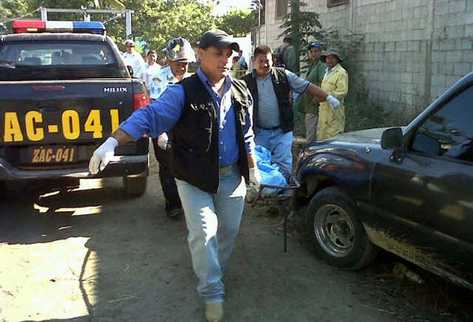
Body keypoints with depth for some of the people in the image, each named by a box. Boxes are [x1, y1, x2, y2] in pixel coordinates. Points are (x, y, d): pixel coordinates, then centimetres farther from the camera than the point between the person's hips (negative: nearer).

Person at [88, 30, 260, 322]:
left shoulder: (241, 93, 4)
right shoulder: (184, 92, -14)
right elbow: (149, 116, -24)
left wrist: (253, 168, 17)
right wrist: (112, 142, -36)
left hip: (233, 176, 5)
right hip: (195, 179, -5)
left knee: (229, 231, 13)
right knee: (204, 232, -9)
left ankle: (213, 275, 40)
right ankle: (213, 294, 9)